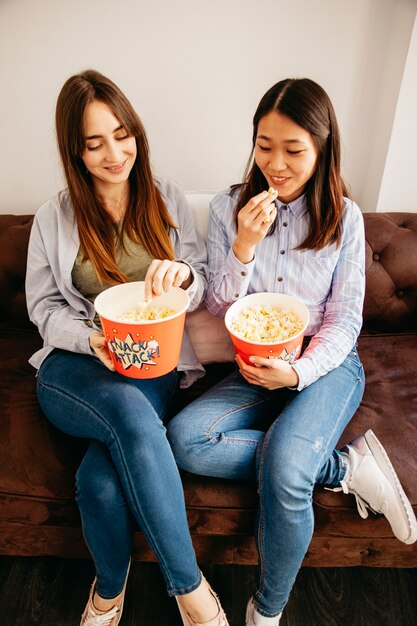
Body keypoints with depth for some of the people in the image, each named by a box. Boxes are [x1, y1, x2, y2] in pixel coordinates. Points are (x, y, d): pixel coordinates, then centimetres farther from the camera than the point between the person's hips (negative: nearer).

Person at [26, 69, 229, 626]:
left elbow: (202, 287, 8)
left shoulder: (167, 199, 9)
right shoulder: (54, 218, 6)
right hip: (73, 367, 0)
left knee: (100, 479, -27)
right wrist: (92, 339, -15)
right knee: (128, 410, -36)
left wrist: (183, 274, -17)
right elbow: (45, 308, 6)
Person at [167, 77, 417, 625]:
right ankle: (344, 468, -11)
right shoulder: (228, 208, 0)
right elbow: (218, 309, -2)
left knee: (283, 471, -29)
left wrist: (298, 372, -21)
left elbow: (345, 320, -2)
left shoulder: (345, 216, -2)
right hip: (254, 369, 3)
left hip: (326, 365, -2)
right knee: (182, 438, -23)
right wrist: (245, 245, -18)